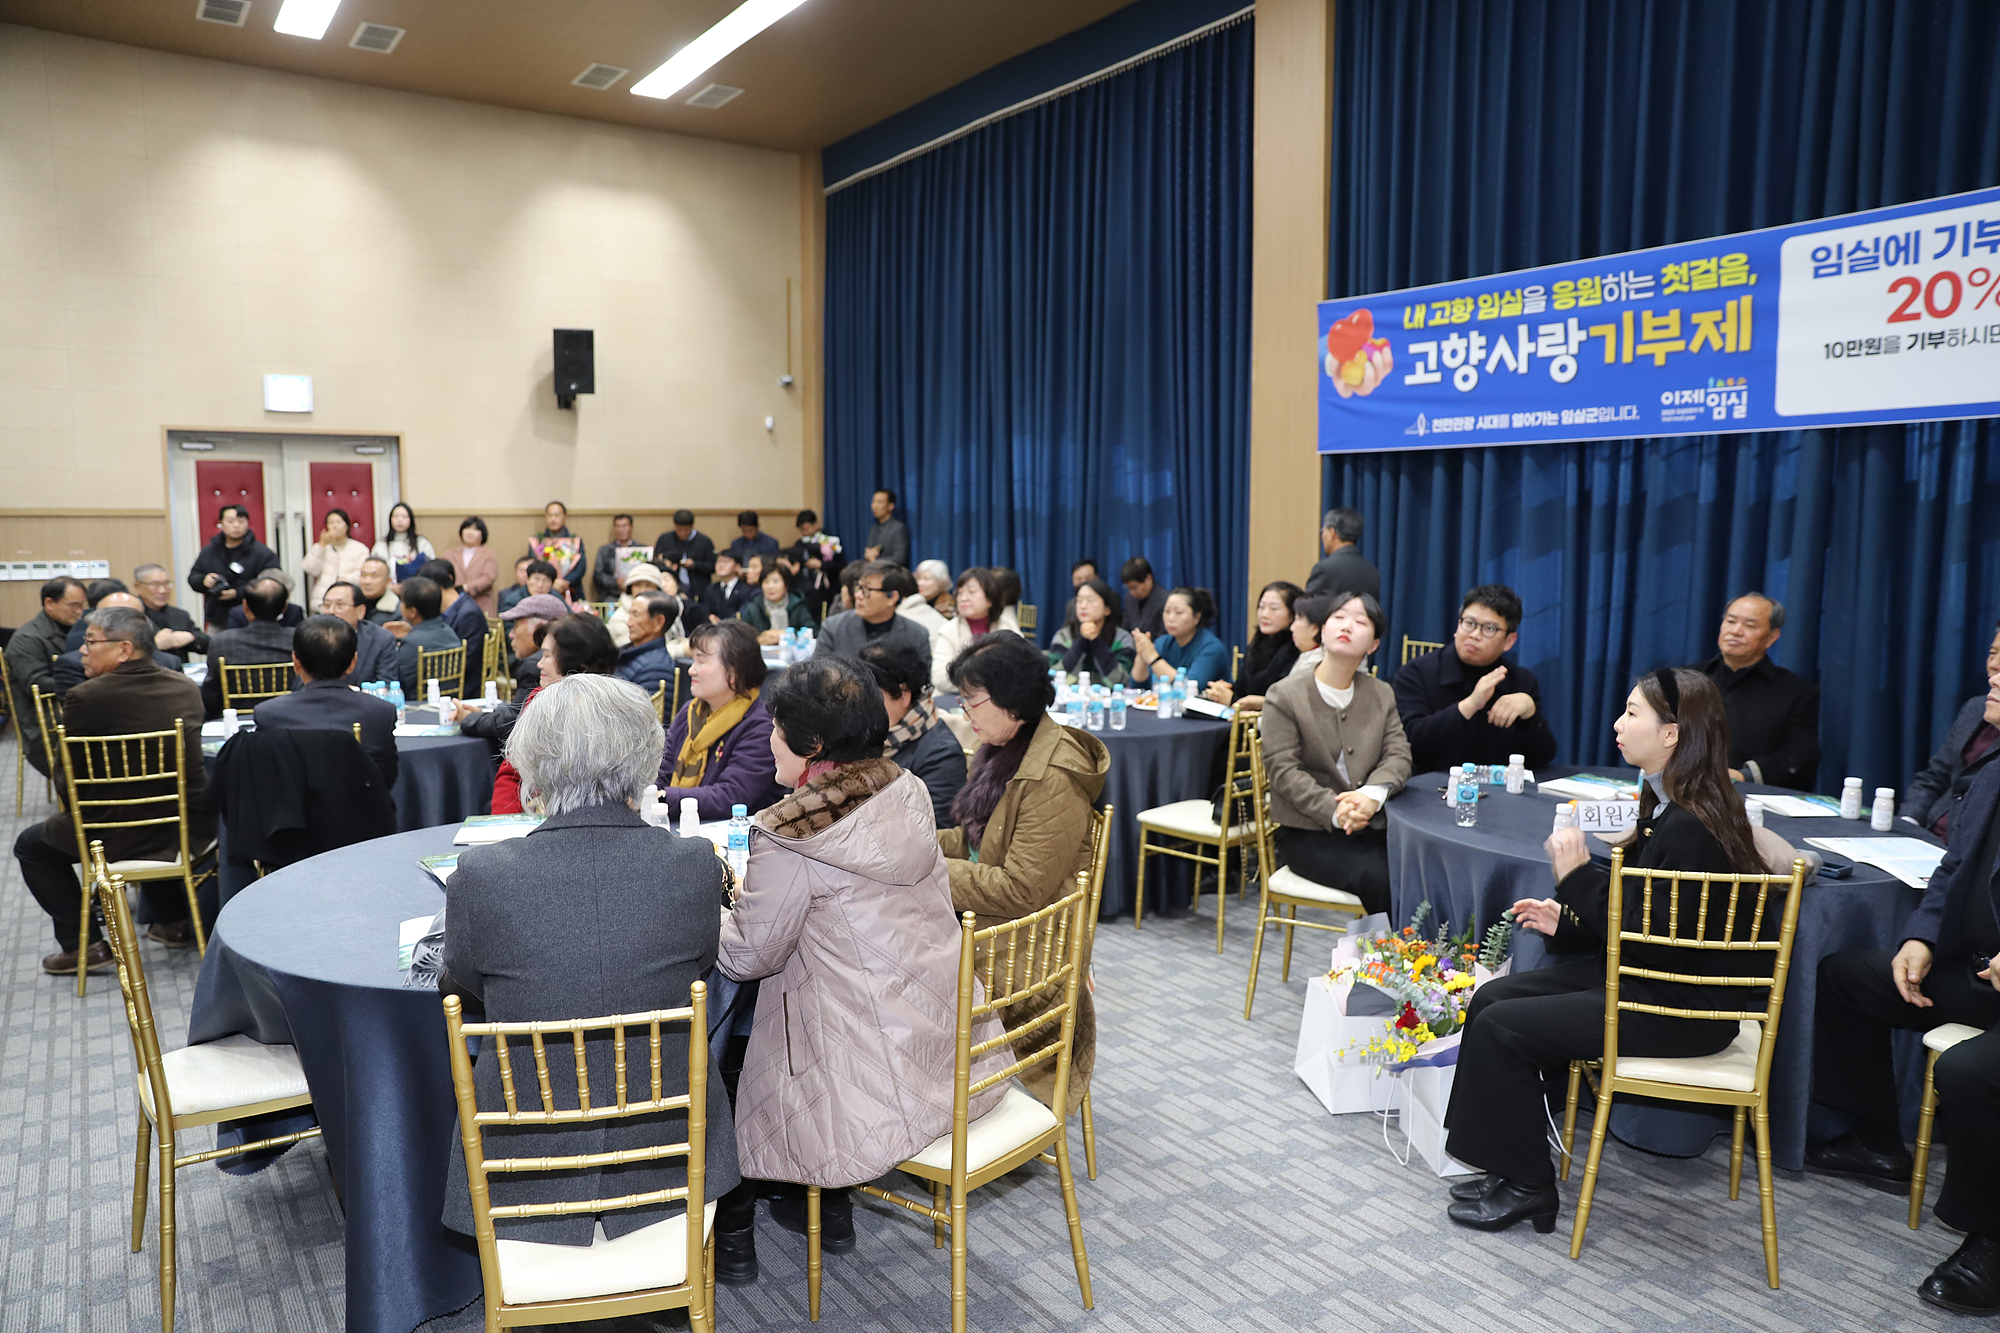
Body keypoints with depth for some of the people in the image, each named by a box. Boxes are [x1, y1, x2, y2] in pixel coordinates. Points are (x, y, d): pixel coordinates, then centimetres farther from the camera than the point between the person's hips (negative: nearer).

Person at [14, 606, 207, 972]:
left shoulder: (85, 698, -16)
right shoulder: (187, 688, -1)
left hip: (119, 838, -5)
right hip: (188, 831, 5)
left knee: (31, 845, 22)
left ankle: (83, 944, 17)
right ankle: (173, 923, 39)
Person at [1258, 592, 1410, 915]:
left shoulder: (1382, 694, 15)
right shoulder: (1285, 695, 1)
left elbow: (1398, 755, 3)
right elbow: (1283, 770, -7)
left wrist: (1372, 795, -20)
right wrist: (1334, 811, -22)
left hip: (1372, 827, 4)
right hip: (1308, 834, -4)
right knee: (1378, 877, -30)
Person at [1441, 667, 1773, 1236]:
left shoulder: (1689, 830, -25)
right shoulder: (1669, 806, 6)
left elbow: (1657, 945, -25)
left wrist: (1579, 877, -21)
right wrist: (1567, 919, 4)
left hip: (1680, 1010, -10)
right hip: (1646, 975, 10)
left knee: (1501, 1027, -11)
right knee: (1490, 998, 4)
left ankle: (1527, 1187, 6)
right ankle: (1509, 1164, 12)